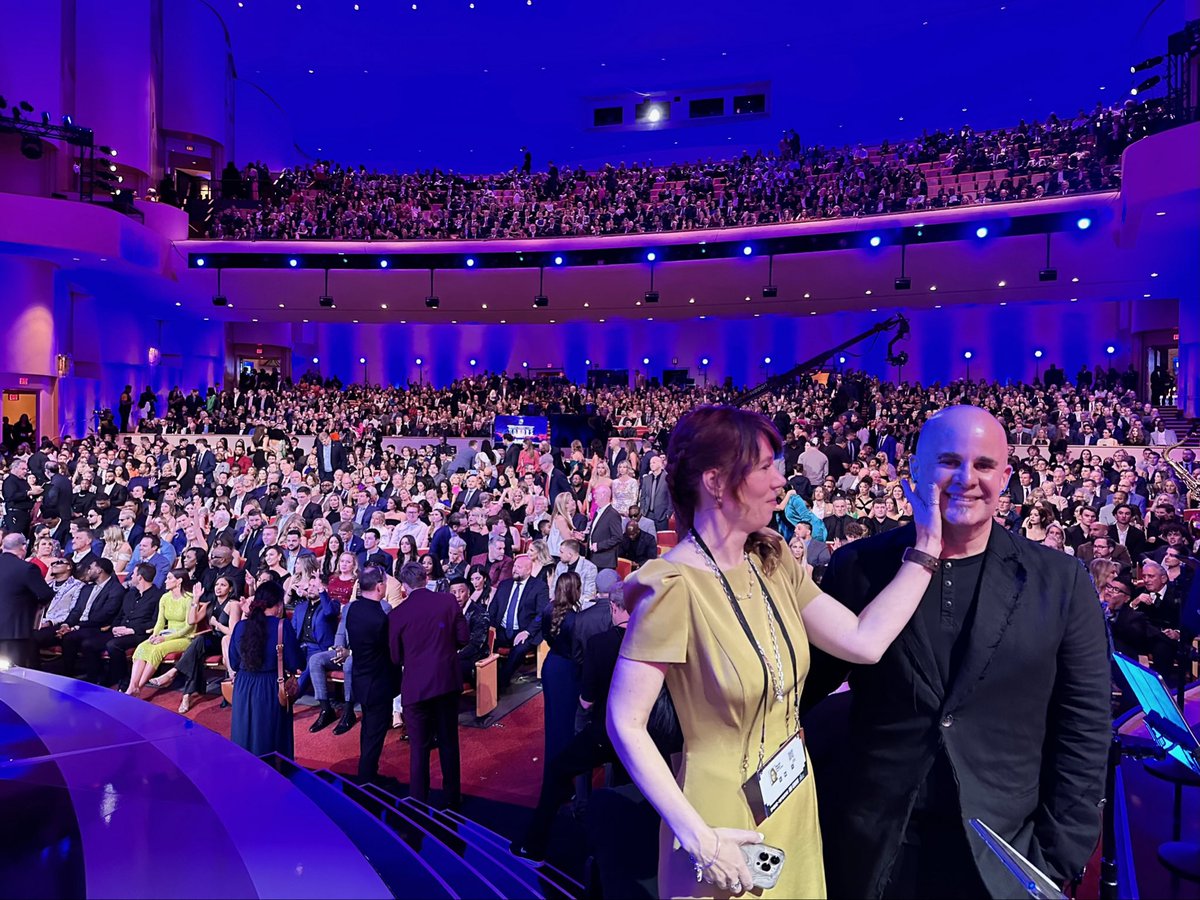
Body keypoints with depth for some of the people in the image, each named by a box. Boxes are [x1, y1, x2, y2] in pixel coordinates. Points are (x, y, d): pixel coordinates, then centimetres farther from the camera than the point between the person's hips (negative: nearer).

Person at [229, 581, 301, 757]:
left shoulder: (240, 626, -3)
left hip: (243, 689, 4)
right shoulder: (282, 626, -15)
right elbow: (295, 665, -13)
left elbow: (234, 663, 6)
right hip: (271, 690, -4)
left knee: (245, 738, 19)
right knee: (272, 742, 10)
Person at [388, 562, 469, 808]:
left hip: (416, 686, -2)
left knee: (419, 746, 9)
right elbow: (463, 637, -1)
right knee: (449, 741, 16)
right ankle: (453, 797, 27)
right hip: (448, 681, 2)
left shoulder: (397, 614, -10)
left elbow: (396, 657, -2)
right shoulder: (448, 601, -7)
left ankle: (419, 802, 17)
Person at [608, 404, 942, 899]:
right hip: (723, 815, -7)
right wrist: (696, 836, -23)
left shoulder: (773, 561, -2)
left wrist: (927, 544, -9)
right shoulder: (676, 586, -25)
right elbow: (625, 724, -22)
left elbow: (863, 642, -9)